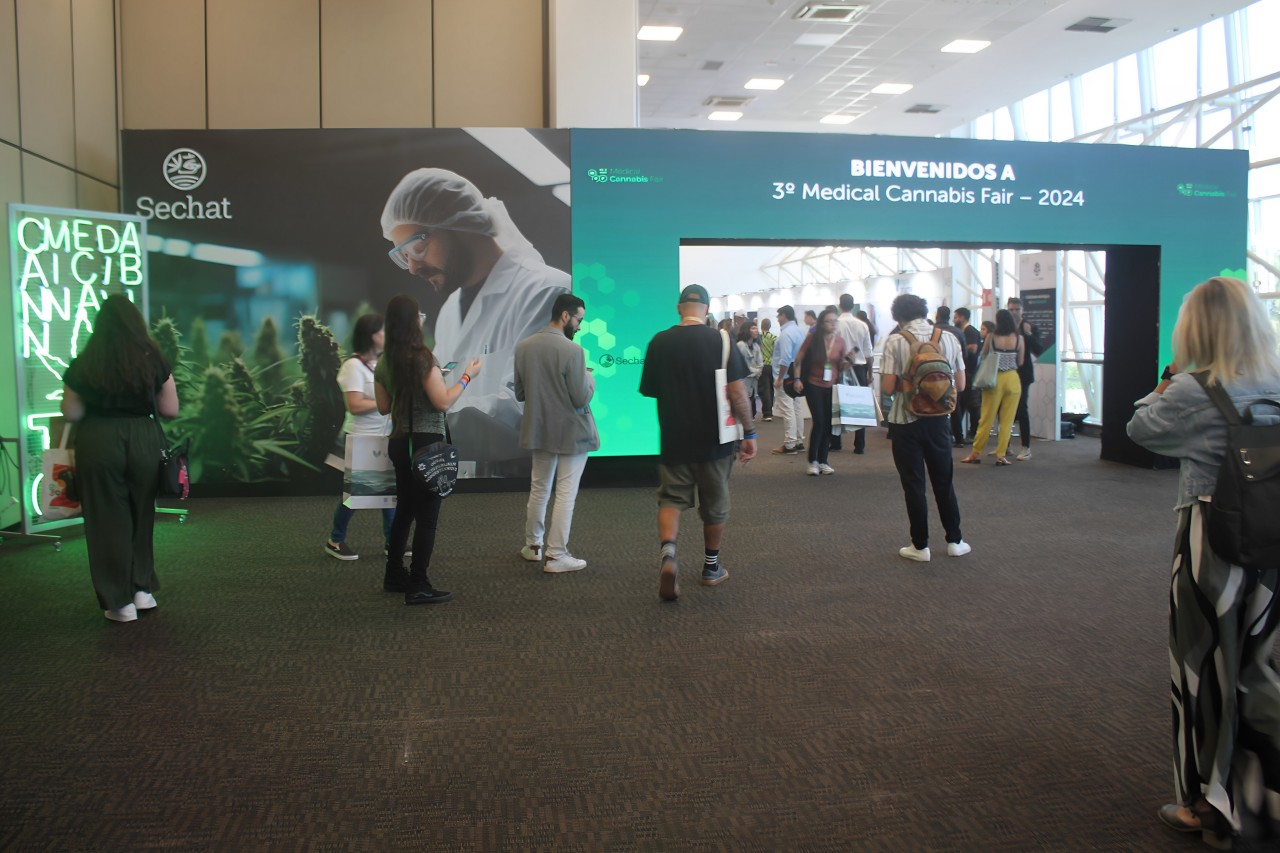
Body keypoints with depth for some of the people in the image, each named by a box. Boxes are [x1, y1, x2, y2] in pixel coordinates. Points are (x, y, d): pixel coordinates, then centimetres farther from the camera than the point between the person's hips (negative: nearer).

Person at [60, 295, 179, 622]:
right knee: (141, 513, 19)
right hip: (143, 438, 1)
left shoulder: (83, 363, -1)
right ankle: (142, 589, 23)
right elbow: (171, 410, 4)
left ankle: (121, 601, 13)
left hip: (97, 441, -1)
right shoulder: (152, 358, 2)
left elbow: (71, 413, 1)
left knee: (107, 518, 8)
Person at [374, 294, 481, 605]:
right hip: (426, 443, -8)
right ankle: (418, 587, 0)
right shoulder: (423, 357, -16)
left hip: (400, 442, 8)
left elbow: (383, 407, 13)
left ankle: (394, 576, 29)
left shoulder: (384, 362, 6)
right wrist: (467, 377, -6)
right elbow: (443, 402, -17)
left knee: (405, 509, 19)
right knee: (427, 515, -2)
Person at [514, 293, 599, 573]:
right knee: (565, 494, 2)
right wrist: (589, 379, 1)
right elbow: (582, 398, -18)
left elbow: (519, 393, 7)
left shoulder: (523, 347, -1)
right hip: (572, 432, -6)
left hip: (539, 429, 6)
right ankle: (556, 555, 6)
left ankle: (533, 545, 30)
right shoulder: (573, 351, -20)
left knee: (539, 488, 19)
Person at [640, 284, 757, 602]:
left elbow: (649, 390, 8)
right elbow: (737, 391, -13)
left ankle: (668, 552, -19)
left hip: (674, 438, 1)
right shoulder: (720, 340, -8)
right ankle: (711, 568, 27)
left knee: (672, 498, 8)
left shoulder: (659, 342, -2)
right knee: (715, 504, 15)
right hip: (714, 438, -1)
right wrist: (749, 432, -6)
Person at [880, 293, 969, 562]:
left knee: (913, 485, 6)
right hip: (938, 420, 3)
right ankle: (954, 541, 23)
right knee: (944, 482, 16)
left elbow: (888, 387, -15)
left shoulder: (895, 341, -10)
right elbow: (960, 385, 3)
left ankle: (920, 546, 12)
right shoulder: (948, 338, 0)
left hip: (906, 422, -3)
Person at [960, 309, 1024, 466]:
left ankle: (976, 453, 11)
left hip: (994, 380, 0)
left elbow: (983, 356, 6)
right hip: (1012, 379, 0)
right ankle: (1000, 455, 5)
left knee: (986, 418, 6)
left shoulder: (991, 337, -4)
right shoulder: (1019, 338, -2)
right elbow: (1020, 362, 4)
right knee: (1007, 420, 5)